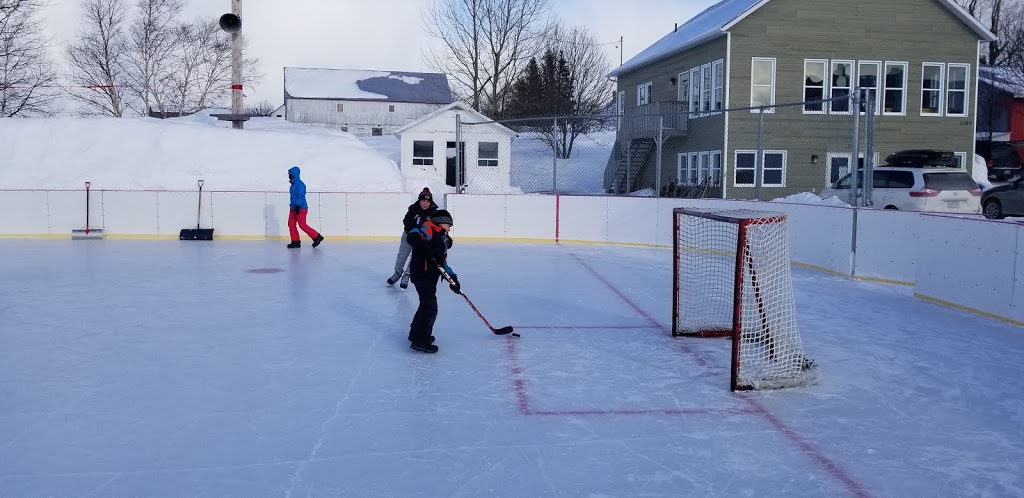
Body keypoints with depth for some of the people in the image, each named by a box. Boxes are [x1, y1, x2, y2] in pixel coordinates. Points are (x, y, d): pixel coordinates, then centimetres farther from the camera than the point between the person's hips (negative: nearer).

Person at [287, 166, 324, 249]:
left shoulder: (300, 184, -17)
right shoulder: (293, 184, 13)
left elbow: (301, 196, -23)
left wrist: (297, 206, -26)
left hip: (301, 209, -10)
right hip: (293, 208, 10)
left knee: (302, 225, -7)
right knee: (291, 224, 6)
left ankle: (317, 237, 4)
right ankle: (295, 242, 11)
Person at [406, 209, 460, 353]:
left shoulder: (442, 240, 22)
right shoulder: (430, 228, -7)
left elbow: (442, 262, 21)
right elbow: (412, 237, -24)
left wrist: (452, 278, 11)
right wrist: (428, 252, -29)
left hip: (430, 276, 10)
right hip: (422, 274, -10)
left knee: (427, 305, 22)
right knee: (430, 307, -12)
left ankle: (416, 333, 38)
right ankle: (419, 341, -8)